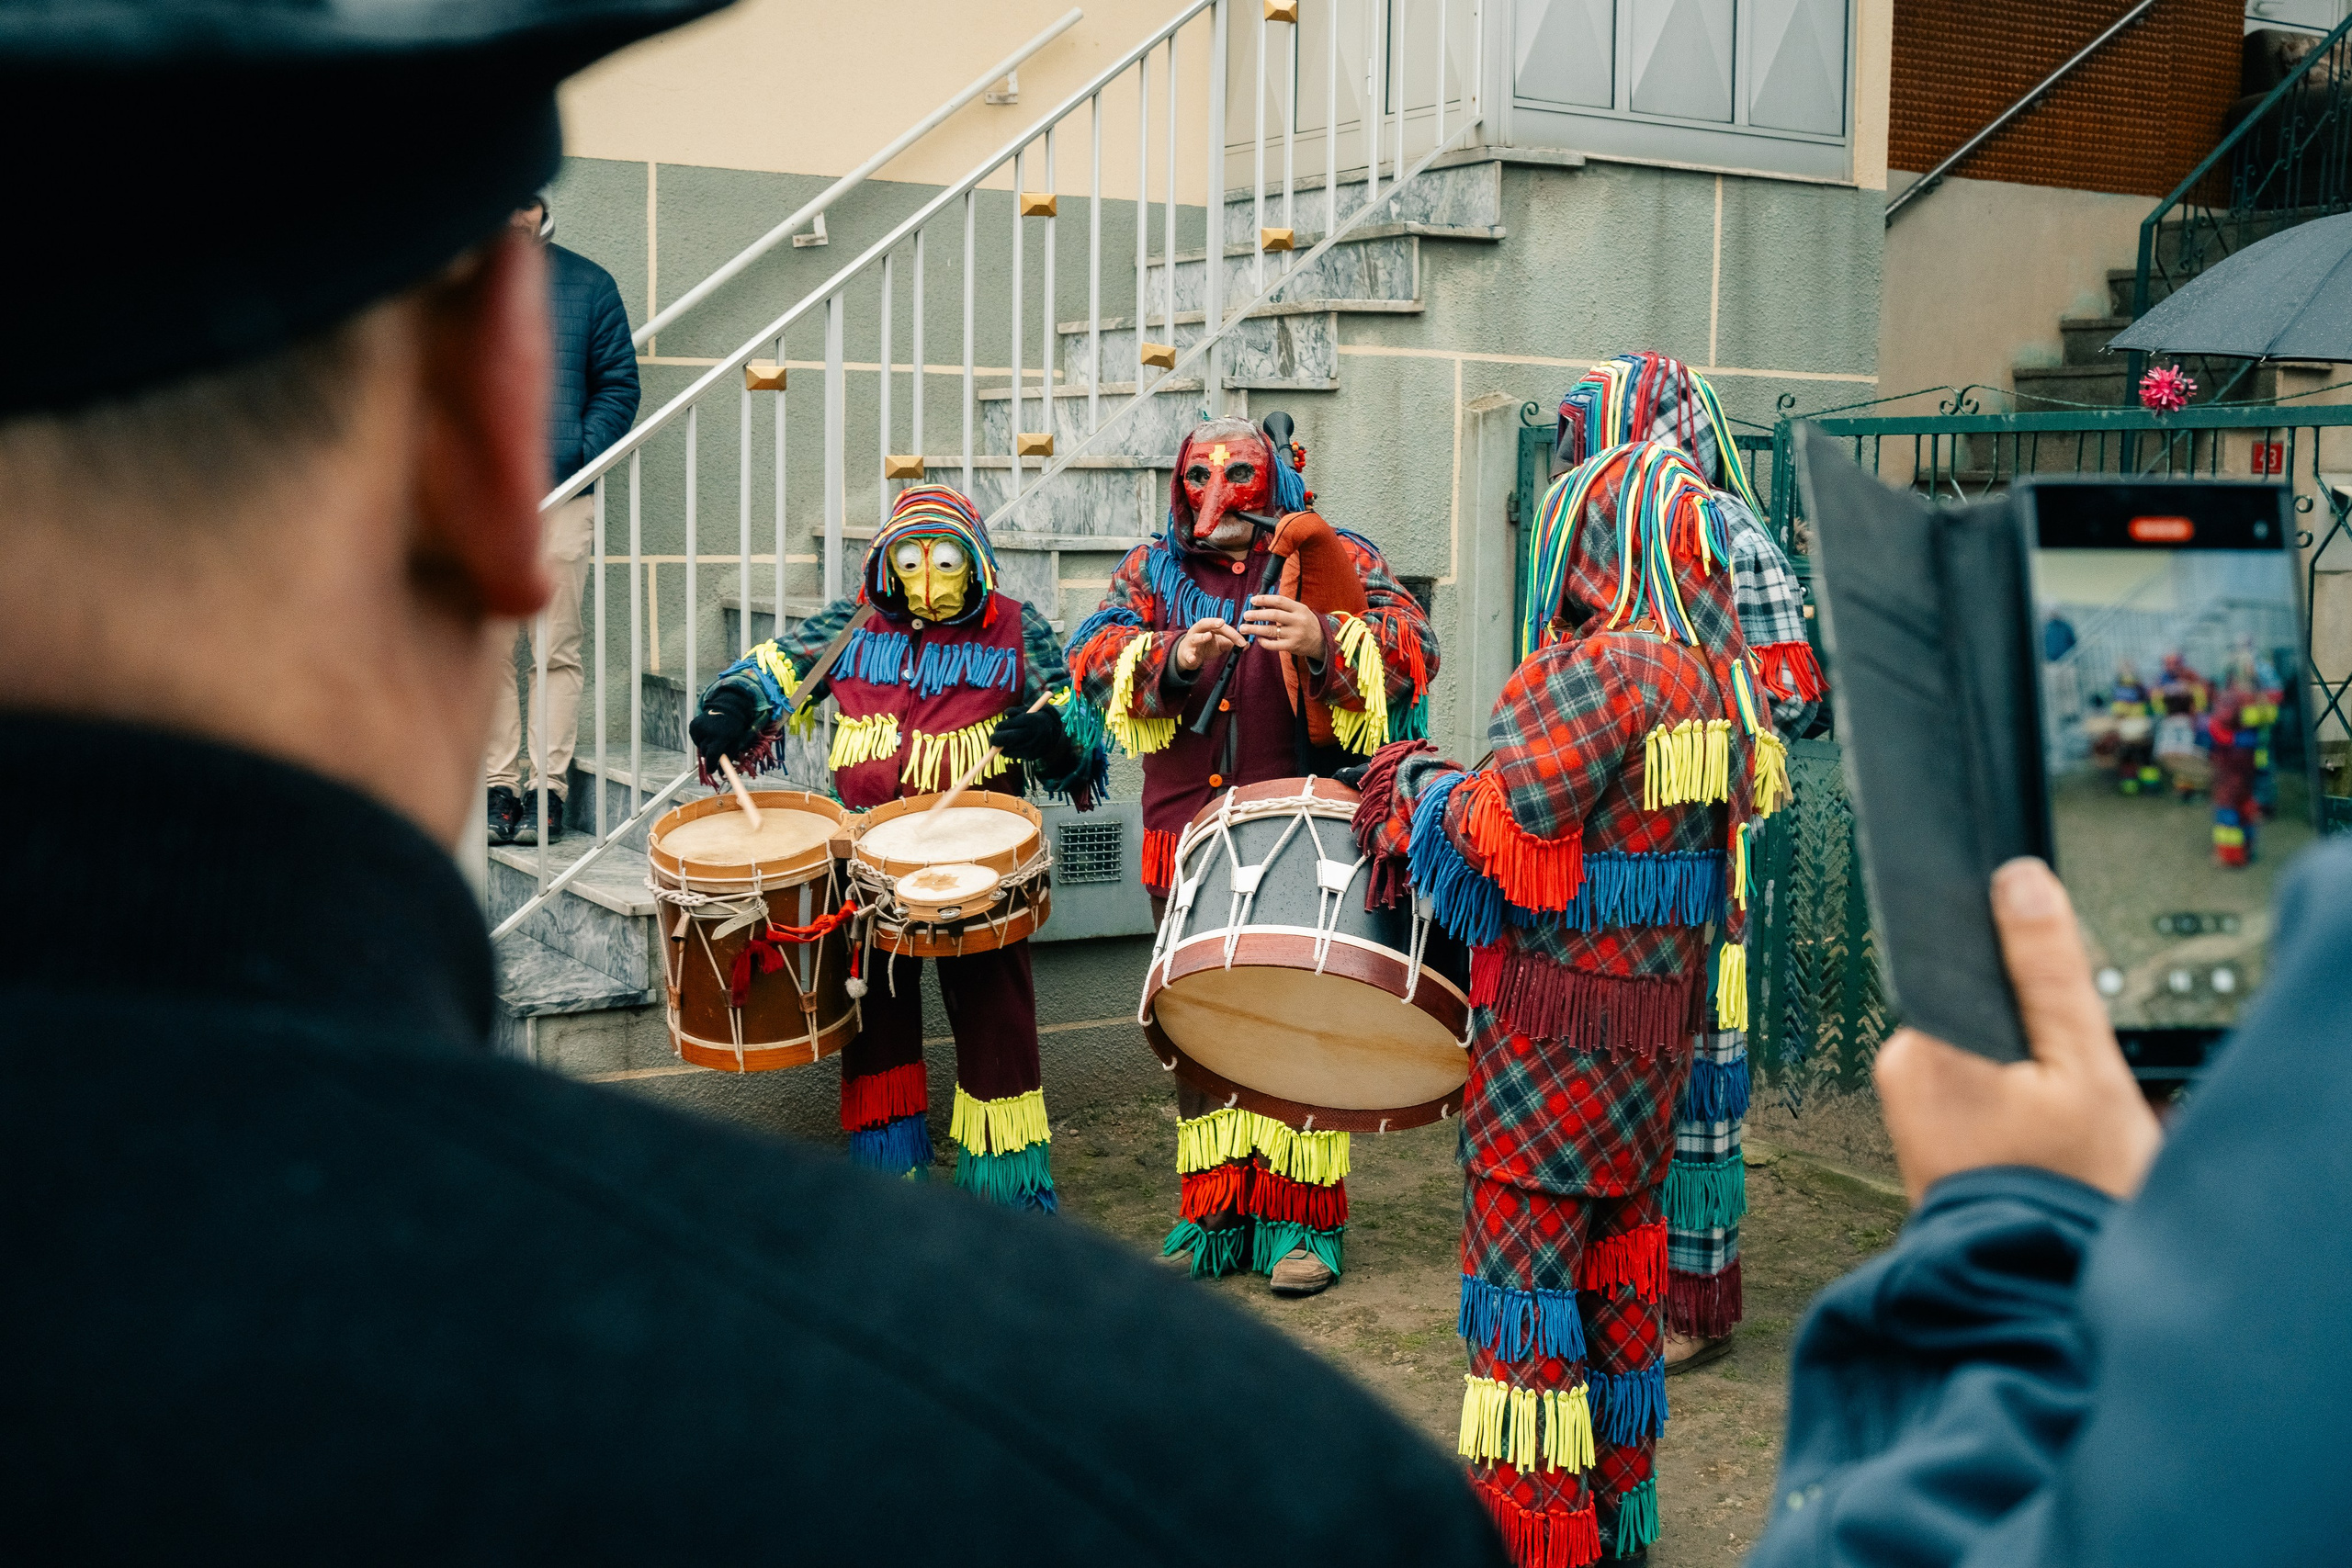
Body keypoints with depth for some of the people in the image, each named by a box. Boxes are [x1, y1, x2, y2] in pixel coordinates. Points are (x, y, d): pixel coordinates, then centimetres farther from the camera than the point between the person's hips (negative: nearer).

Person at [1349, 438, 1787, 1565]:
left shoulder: (1604, 667, -19)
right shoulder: (1722, 684, 8)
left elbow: (1495, 827, -21)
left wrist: (1421, 789, -2)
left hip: (1554, 1047, -9)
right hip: (1658, 1041, 9)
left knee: (1525, 1284, 2)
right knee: (1619, 1282, 18)